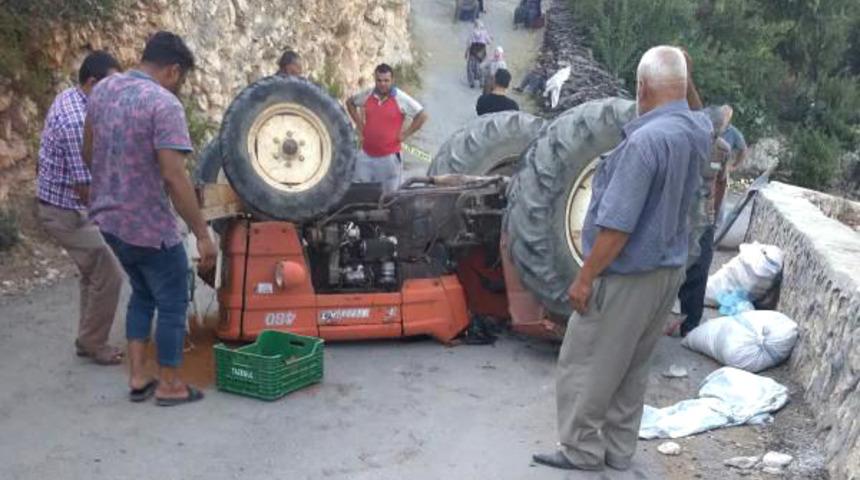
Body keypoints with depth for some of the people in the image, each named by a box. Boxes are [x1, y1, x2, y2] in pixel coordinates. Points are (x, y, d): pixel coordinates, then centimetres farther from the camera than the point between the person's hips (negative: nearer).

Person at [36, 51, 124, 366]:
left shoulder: (67, 98, 3)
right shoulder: (77, 122, -29)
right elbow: (84, 188, -25)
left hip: (60, 204, 10)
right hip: (66, 212, -10)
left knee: (93, 273, 19)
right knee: (108, 276, -2)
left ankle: (88, 340, 29)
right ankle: (93, 345, 13)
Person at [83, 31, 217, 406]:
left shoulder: (102, 89, 4)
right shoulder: (164, 104, -21)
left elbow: (88, 153, 15)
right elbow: (174, 177, -26)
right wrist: (202, 234, -21)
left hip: (108, 218, 8)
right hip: (149, 226, -8)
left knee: (142, 294, 24)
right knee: (172, 304, 10)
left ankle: (138, 377, 25)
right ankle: (169, 386, 20)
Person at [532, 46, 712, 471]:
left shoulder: (647, 140, -26)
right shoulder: (699, 130, 0)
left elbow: (617, 226, -26)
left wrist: (585, 278, -17)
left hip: (627, 275, -8)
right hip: (668, 269, 9)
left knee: (584, 364, 7)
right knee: (631, 367, 18)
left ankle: (582, 449, 17)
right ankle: (618, 449, 27)